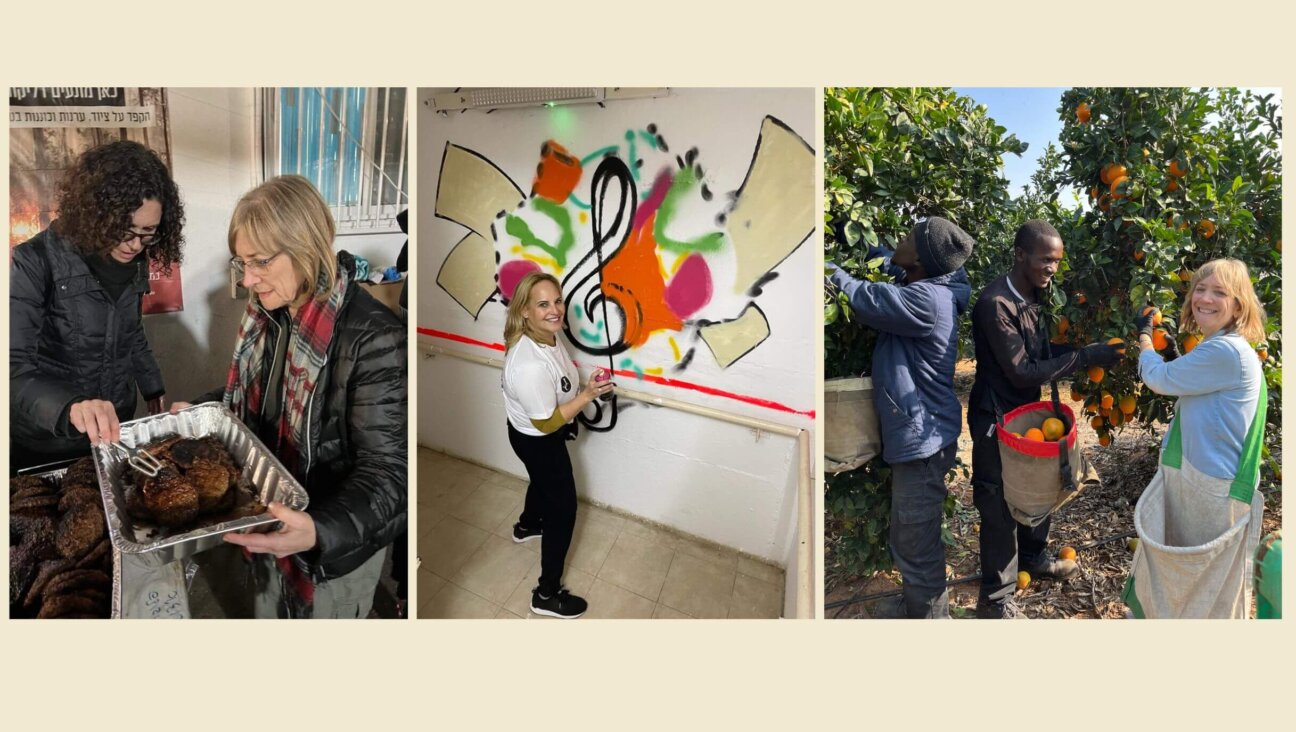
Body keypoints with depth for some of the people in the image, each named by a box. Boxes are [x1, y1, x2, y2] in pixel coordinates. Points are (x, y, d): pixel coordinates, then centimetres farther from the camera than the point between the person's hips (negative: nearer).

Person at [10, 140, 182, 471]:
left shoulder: (134, 261, -3)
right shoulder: (36, 263, -20)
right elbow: (14, 368, -28)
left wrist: (153, 390, 15)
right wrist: (70, 406, -45)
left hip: (114, 431, 5)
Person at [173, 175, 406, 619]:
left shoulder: (372, 338, -30)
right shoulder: (266, 314, -4)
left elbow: (386, 472, -30)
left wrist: (320, 532, -45)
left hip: (337, 547, -7)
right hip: (269, 526, 7)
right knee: (267, 612, 29)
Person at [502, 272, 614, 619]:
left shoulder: (548, 334, -11)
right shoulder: (530, 365, -40)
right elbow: (546, 423, -30)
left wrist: (583, 386, 0)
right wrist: (588, 395, -30)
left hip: (544, 436, 9)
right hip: (536, 441, -9)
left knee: (543, 483, 35)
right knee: (563, 509, 4)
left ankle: (526, 526, 67)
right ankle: (547, 595, 20)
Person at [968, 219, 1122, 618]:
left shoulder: (1032, 295, 4)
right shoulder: (995, 304, -25)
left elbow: (1040, 354, 10)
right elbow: (1021, 371, -25)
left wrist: (1092, 352, -4)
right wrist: (1086, 356, -22)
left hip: (1026, 410, 9)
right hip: (996, 419, -9)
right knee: (1000, 507, 0)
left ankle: (1033, 555, 47)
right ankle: (995, 599, 16)